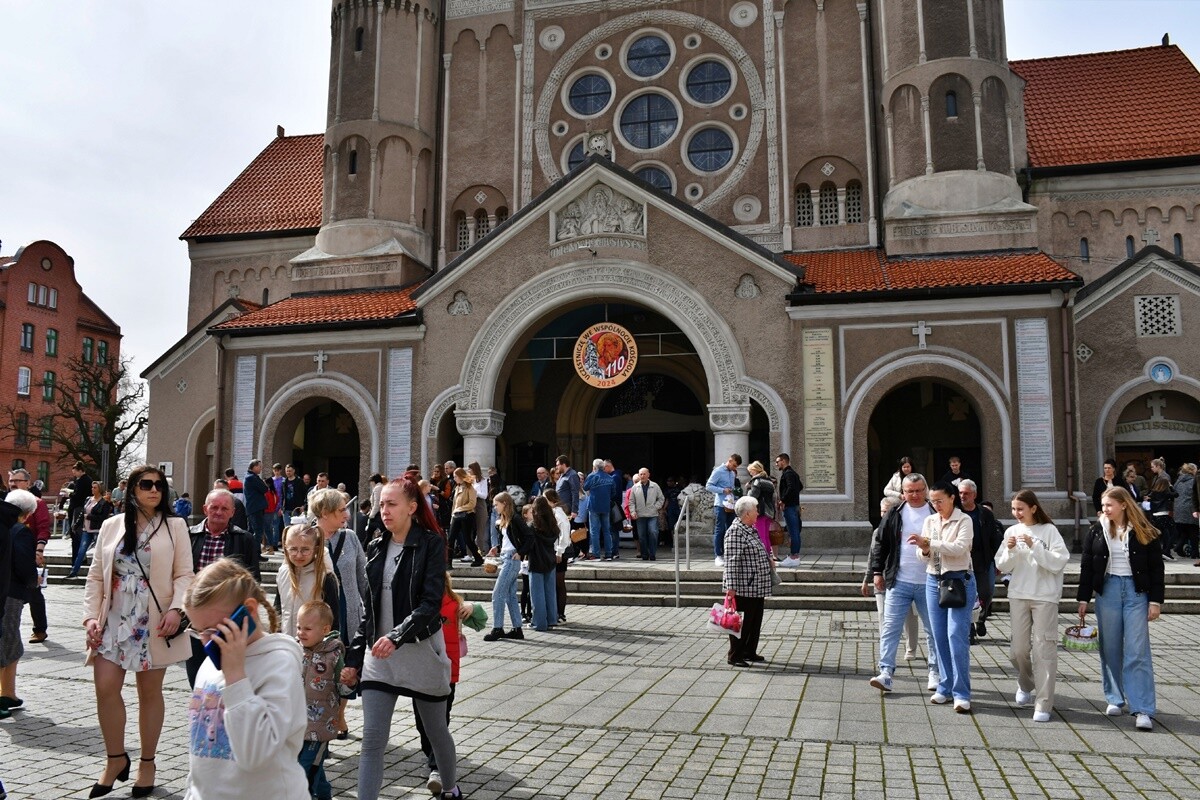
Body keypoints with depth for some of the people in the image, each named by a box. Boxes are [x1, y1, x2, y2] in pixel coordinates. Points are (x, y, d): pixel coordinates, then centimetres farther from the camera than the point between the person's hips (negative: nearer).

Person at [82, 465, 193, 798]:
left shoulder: (175, 526, 1)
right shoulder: (111, 526, 9)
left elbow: (184, 575, -3)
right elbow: (96, 576, 9)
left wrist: (175, 609, -18)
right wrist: (91, 616, -1)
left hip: (154, 624, -2)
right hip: (115, 621, 2)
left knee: (150, 692, 6)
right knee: (105, 687, -4)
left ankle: (147, 763, 22)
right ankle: (116, 758, 17)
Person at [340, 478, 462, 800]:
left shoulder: (431, 544, -8)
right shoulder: (376, 549, 7)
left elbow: (431, 602, -18)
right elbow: (368, 609, 11)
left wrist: (397, 636, -30)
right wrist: (354, 658, 8)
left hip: (422, 651, -4)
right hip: (379, 654, 4)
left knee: (436, 730, 14)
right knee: (372, 740, -4)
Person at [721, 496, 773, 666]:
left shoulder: (751, 530, 13)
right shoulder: (735, 532, -18)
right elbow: (731, 561, -23)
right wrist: (731, 587, -26)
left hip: (756, 588, 10)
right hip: (743, 588, -10)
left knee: (756, 620, 16)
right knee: (742, 622, -2)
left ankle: (750, 652, 28)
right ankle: (734, 655, 8)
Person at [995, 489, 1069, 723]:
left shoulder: (1049, 530, -4)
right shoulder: (1011, 532, 7)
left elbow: (1058, 563, -13)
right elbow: (1002, 566, 8)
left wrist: (1034, 546, -20)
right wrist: (1010, 551, -10)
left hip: (1045, 597, -4)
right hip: (1018, 596, 4)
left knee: (1044, 649, -4)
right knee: (1018, 649, 7)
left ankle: (1043, 704, 1)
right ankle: (1025, 686, 35)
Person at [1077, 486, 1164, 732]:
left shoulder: (1144, 533, -2)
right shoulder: (1097, 531, 3)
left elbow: (1156, 568, 0)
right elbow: (1086, 566, 6)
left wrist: (1155, 601, -5)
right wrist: (1083, 598, 4)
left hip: (1136, 592, -2)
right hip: (1107, 590, 3)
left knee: (1137, 652, -5)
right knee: (1110, 649, 8)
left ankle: (1143, 709, -4)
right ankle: (1115, 699, 22)